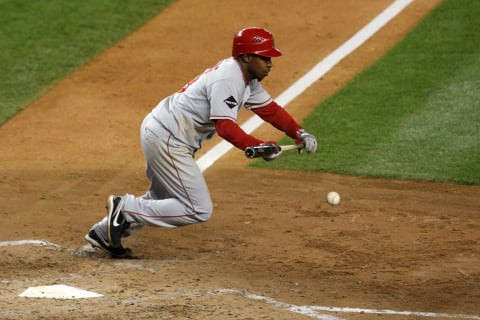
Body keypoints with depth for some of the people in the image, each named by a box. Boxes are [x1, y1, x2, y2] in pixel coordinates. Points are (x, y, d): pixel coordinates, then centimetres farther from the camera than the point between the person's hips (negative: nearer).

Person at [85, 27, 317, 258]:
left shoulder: (247, 79, 10)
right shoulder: (228, 79, -22)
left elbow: (269, 109, 15)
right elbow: (225, 126, -30)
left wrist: (300, 134, 3)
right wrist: (259, 147, -35)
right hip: (167, 140, -11)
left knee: (163, 200, 26)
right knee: (199, 210, -10)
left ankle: (104, 232, 26)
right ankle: (125, 207, -8)